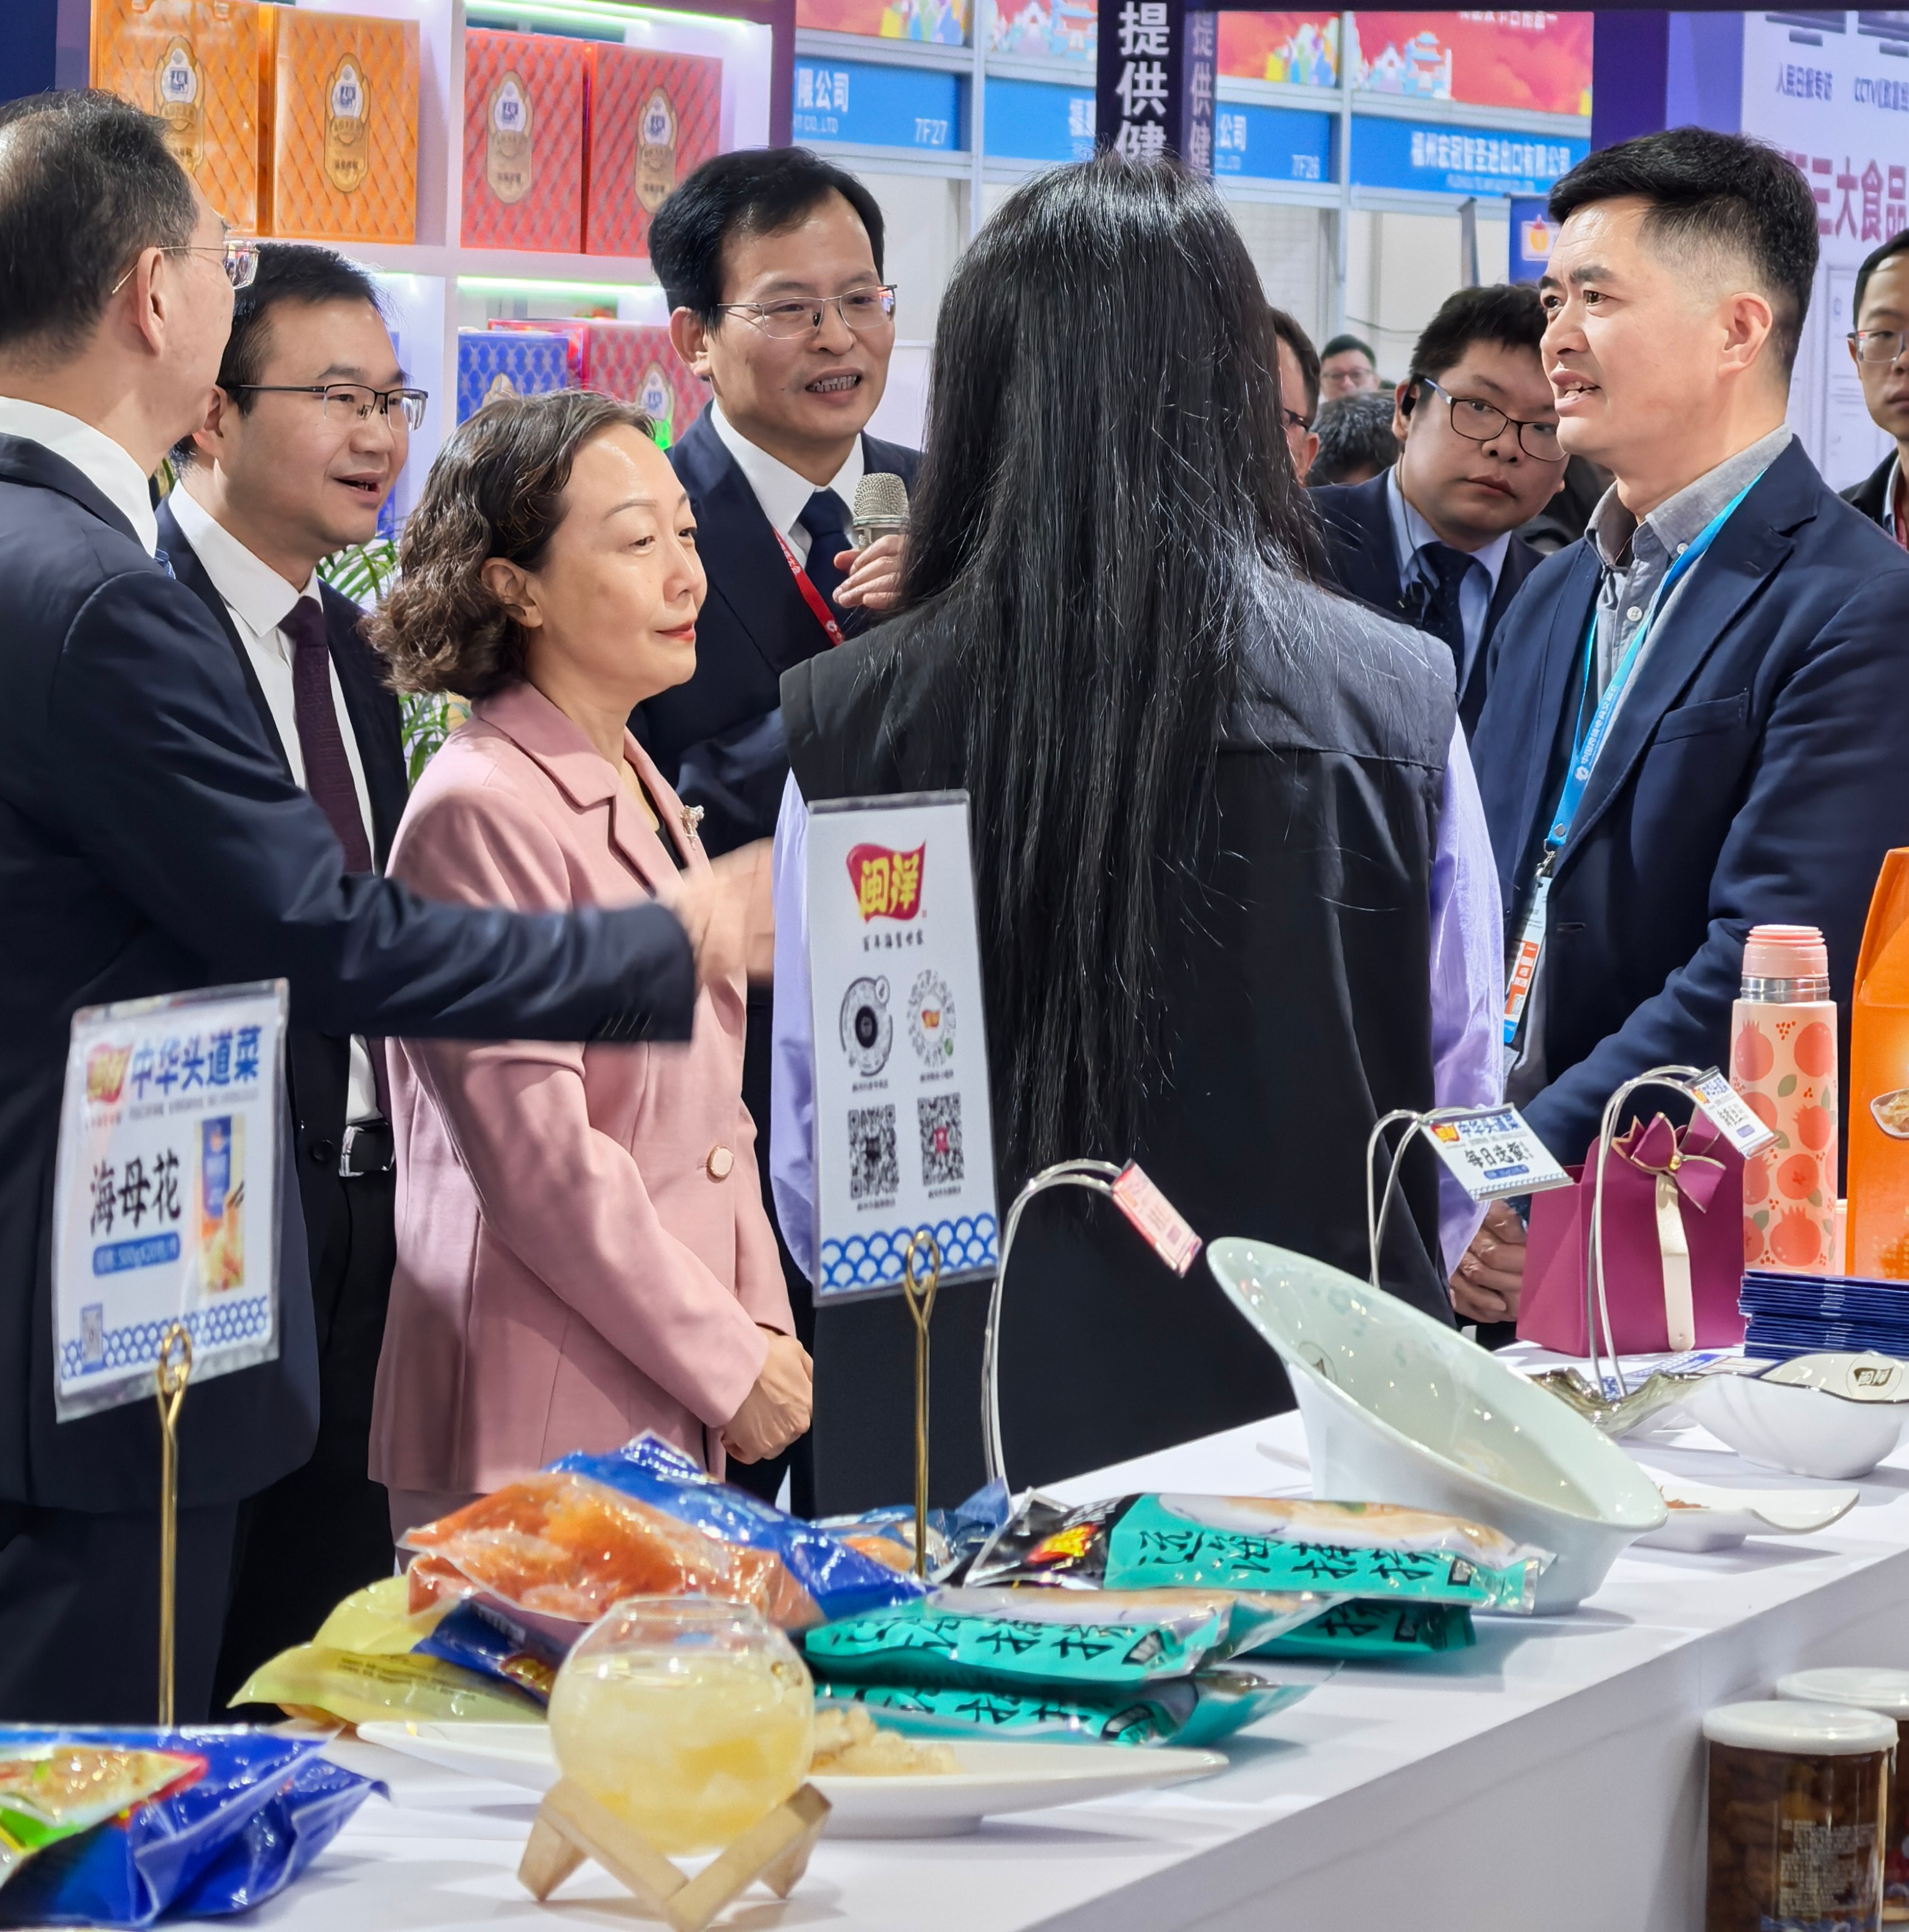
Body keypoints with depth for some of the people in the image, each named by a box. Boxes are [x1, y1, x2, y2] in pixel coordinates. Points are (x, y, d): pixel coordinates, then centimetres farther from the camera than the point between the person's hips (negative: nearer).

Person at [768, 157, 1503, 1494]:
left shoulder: (845, 721, -6)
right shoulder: (1402, 704, -6)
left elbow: (808, 1157, 2)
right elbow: (1462, 1099, 4)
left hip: (980, 1424, 0)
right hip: (1315, 1419, 0)